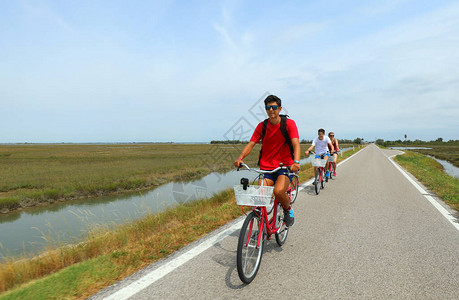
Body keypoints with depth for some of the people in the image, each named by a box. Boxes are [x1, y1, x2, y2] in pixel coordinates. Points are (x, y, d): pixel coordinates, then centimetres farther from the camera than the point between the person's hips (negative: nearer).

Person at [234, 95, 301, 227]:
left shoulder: (289, 123, -5)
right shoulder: (262, 126, 5)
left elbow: (296, 144, -16)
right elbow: (251, 144, -3)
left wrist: (296, 162, -36)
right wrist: (240, 158, -22)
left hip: (285, 167, -3)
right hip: (266, 168, 3)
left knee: (278, 191, -28)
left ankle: (288, 209, 7)